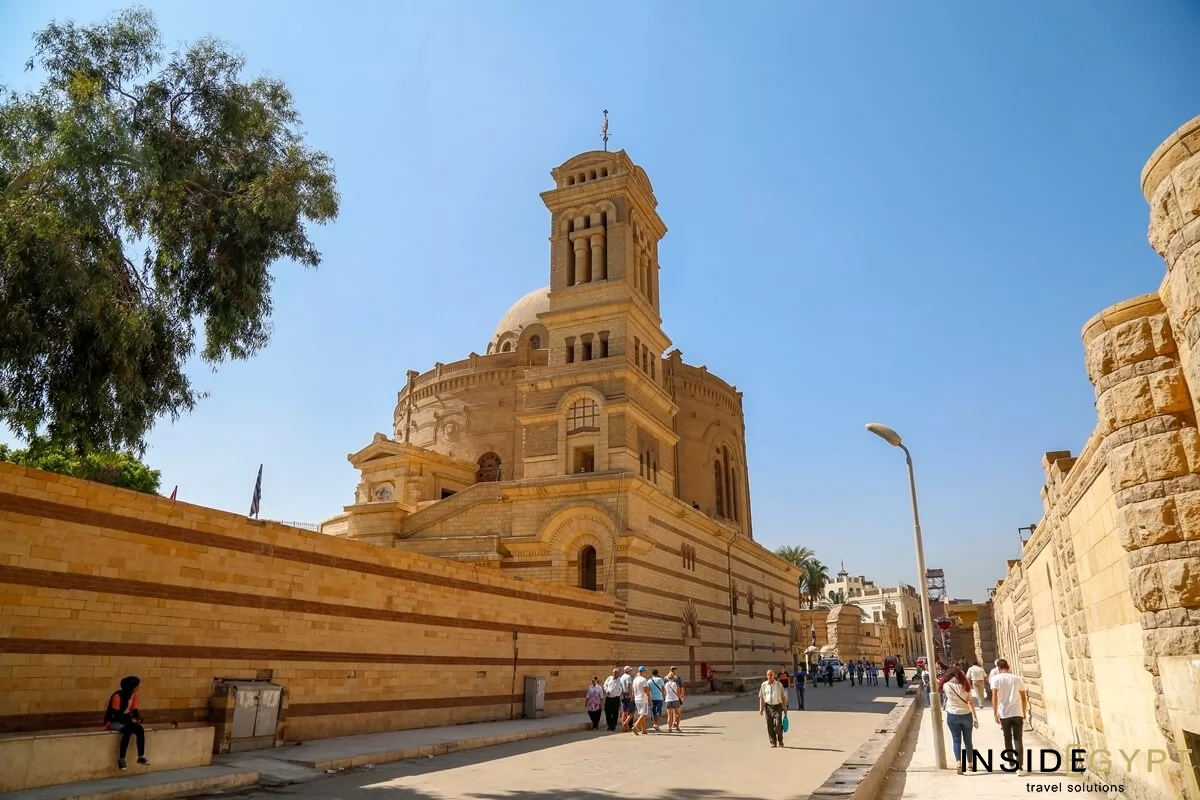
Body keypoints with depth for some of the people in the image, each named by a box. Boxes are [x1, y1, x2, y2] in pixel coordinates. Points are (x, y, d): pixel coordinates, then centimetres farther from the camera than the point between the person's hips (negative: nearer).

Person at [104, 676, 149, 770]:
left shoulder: (134, 695, -1)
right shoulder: (117, 696, -22)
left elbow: (134, 710, 5)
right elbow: (116, 714, -22)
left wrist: (138, 718, -16)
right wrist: (130, 720, -28)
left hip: (125, 720, 6)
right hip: (113, 722, -6)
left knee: (140, 729, -23)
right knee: (128, 730, -35)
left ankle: (141, 757, -17)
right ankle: (121, 759, -26)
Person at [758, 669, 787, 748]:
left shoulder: (779, 685, 2)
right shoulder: (764, 685, 4)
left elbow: (783, 697, 7)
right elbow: (761, 697, 8)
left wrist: (785, 707, 4)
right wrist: (761, 708, 2)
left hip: (777, 706, -1)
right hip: (768, 707, 2)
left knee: (778, 725, -9)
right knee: (770, 726, 3)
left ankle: (780, 741, 9)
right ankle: (773, 742, 16)